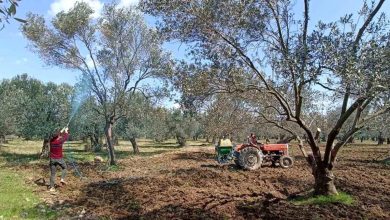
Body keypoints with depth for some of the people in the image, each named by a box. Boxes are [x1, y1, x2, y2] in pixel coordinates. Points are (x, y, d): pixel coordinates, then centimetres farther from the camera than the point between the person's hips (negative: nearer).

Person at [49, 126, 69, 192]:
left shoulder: (51, 141, -4)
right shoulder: (60, 141, -15)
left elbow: (56, 136, 17)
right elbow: (66, 136, 3)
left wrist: (62, 130, 28)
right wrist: (66, 131, 23)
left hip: (52, 159, 3)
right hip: (59, 159, -3)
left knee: (52, 173, 7)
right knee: (64, 167, 25)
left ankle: (52, 187, 10)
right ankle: (62, 179, 8)